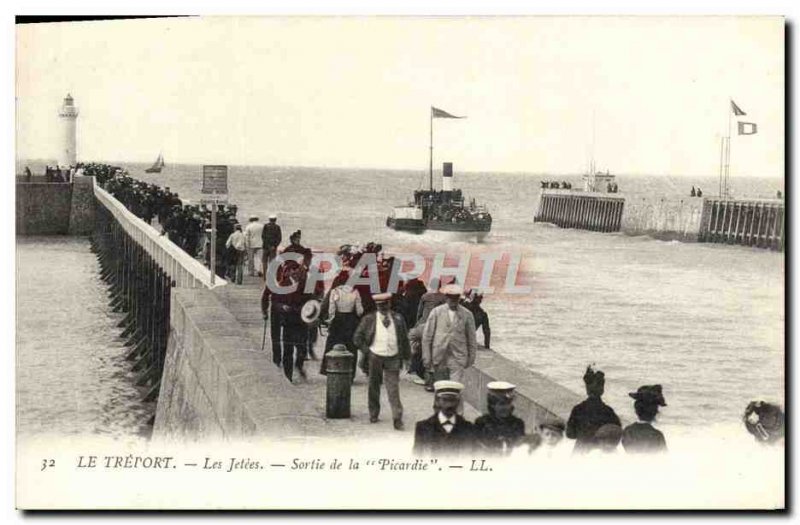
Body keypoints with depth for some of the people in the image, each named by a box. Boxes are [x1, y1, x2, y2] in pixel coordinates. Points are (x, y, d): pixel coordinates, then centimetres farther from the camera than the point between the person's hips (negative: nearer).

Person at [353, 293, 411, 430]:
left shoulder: (398, 319, 5)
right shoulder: (369, 319, 1)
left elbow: (404, 338, 12)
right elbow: (357, 338, 5)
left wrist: (405, 356, 8)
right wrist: (367, 351, -3)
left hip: (393, 358, 0)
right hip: (375, 357, 0)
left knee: (393, 389, -6)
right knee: (374, 387, 10)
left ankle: (397, 419, -9)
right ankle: (373, 415, 24)